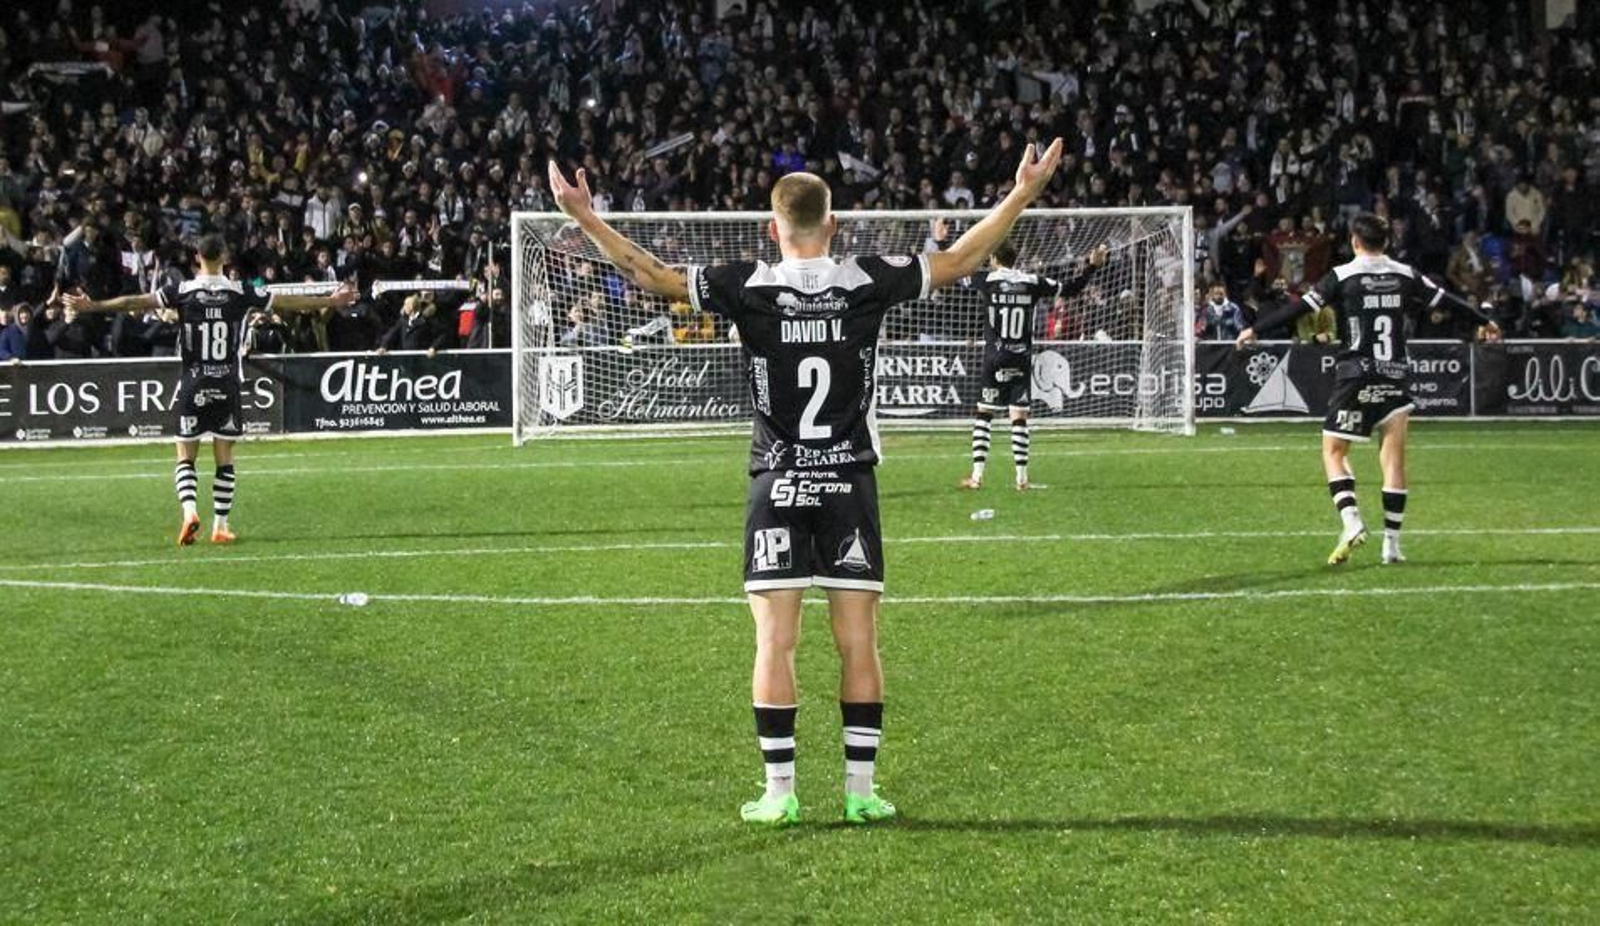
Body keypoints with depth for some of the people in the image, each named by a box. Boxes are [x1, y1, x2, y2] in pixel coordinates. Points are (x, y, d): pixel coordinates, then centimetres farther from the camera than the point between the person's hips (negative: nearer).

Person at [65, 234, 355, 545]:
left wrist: (91, 306, 0)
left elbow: (136, 302, -6)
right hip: (226, 386, 0)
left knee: (186, 457, 8)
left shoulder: (182, 292, -4)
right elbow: (287, 303, 4)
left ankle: (189, 511, -14)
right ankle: (220, 525, 6)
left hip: (193, 386, 0)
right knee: (225, 459, 8)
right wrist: (331, 301, 14)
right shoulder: (241, 293, -2)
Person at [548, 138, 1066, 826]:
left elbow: (651, 275, -1)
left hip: (778, 485, -1)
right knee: (858, 640, 5)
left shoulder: (748, 285, -4)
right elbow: (960, 260, 7)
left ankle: (780, 792, 2)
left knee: (775, 641, 2)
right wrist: (1023, 194, 15)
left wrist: (583, 216, 7)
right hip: (850, 484, 1)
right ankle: (860, 789, 6)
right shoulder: (868, 282, -2)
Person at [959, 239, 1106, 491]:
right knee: (1019, 417, 3)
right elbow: (1070, 289, 8)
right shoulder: (1033, 283, 0)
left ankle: (977, 476, 0)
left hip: (995, 360, -1)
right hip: (1022, 361, 1)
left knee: (983, 415, 6)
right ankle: (1021, 478, 0)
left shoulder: (987, 281, -4)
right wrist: (1092, 267, 16)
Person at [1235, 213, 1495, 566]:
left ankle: (1351, 521, -15)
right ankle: (1392, 543, 5)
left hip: (1355, 375, -3)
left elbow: (1301, 307, -8)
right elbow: (1445, 301, 16)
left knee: (1333, 452, 6)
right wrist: (1484, 321, 31)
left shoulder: (1342, 276, -4)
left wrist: (1256, 329, -2)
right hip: (1395, 377, 3)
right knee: (1394, 459, 6)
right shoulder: (1405, 275, 6)